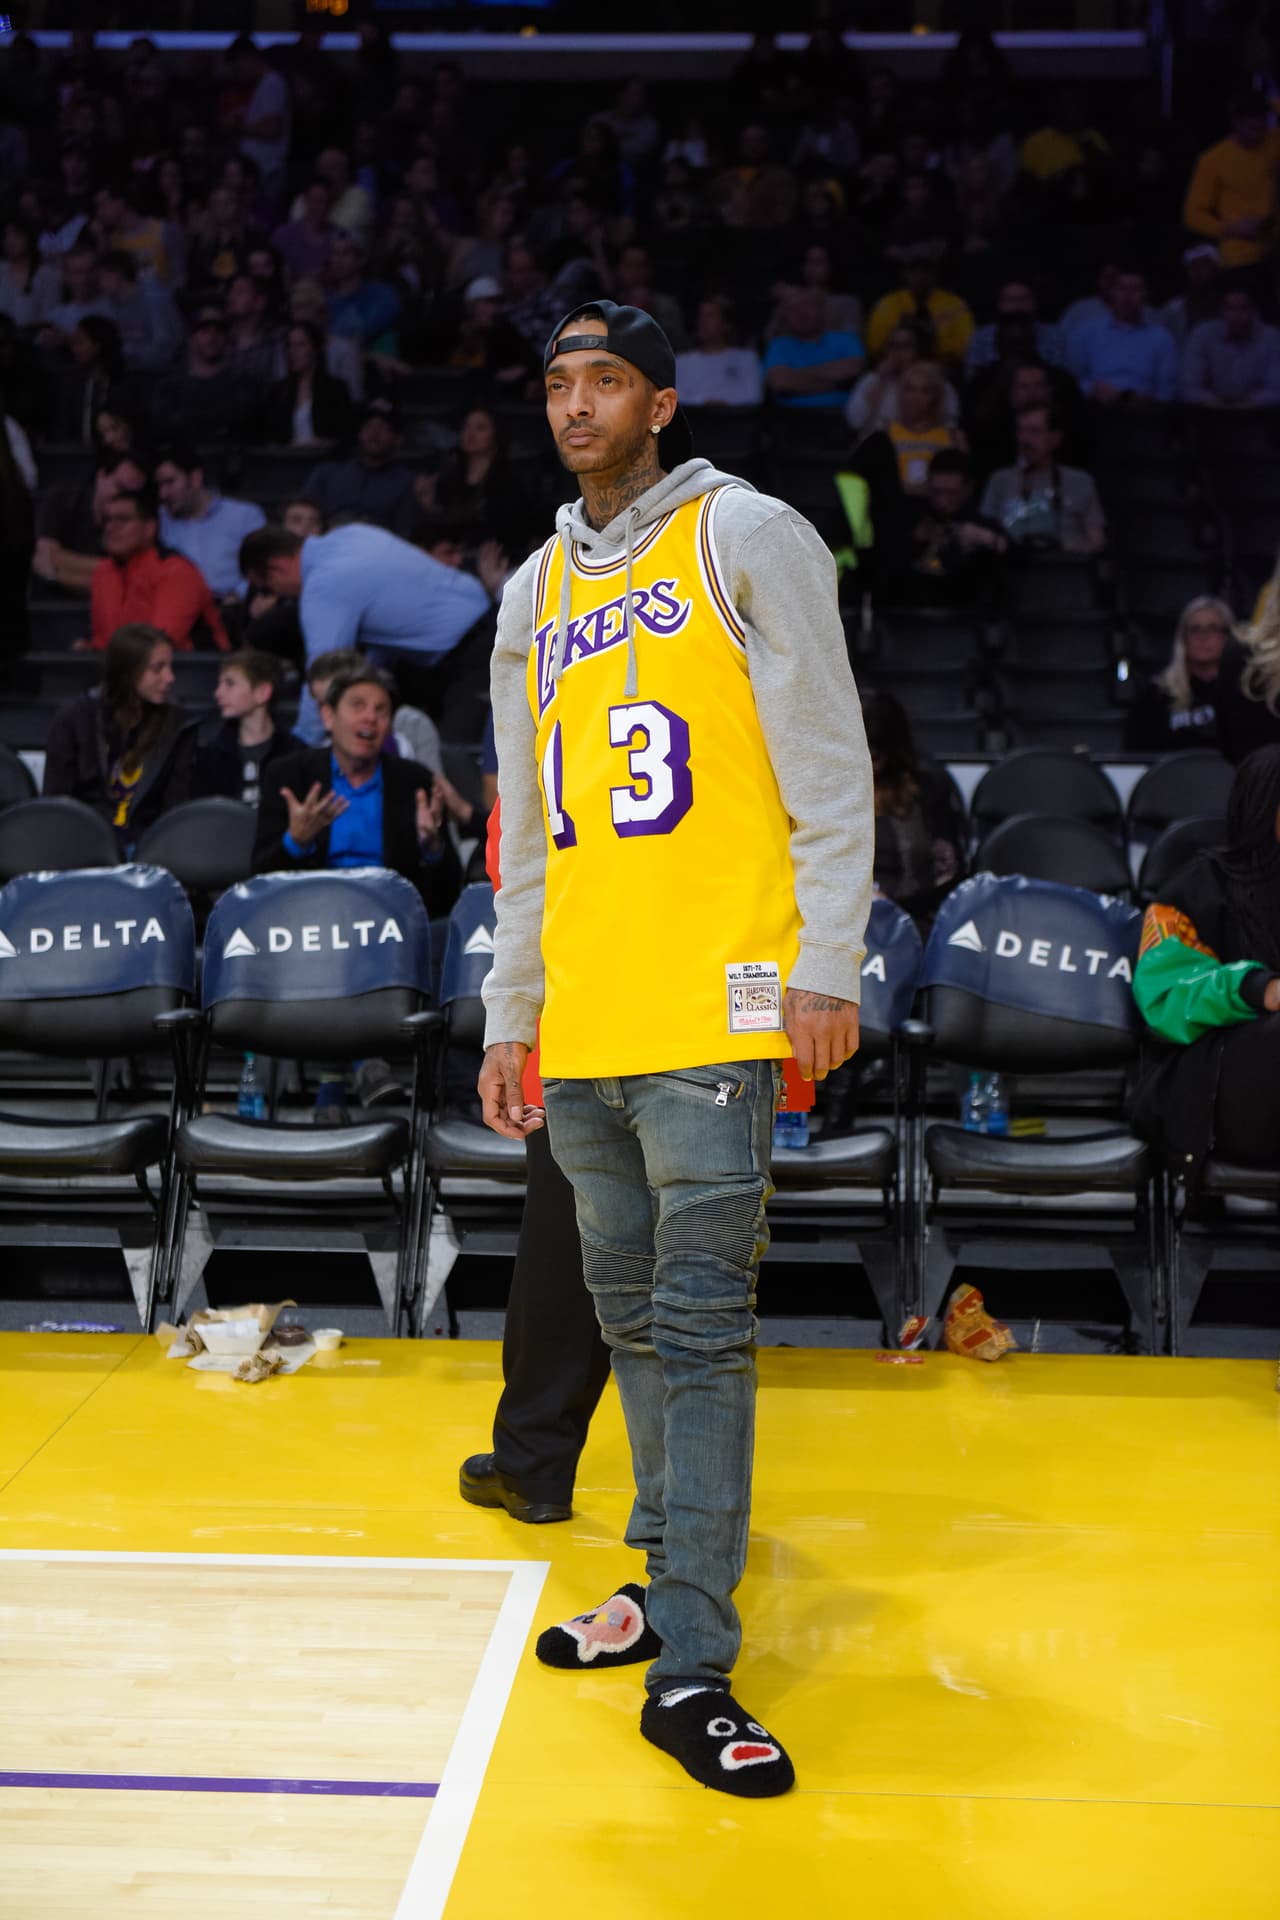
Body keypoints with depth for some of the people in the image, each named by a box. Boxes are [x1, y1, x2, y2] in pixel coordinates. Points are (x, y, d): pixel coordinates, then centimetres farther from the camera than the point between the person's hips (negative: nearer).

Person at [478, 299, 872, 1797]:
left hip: (711, 1004, -6)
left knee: (699, 1326, -8)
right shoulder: (534, 592, 20)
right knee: (633, 1321, 11)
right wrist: (510, 1017, 17)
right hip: (581, 1027, 6)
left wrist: (826, 968, -12)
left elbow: (829, 770, -4)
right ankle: (678, 1582, 25)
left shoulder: (747, 538, 2)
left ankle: (687, 1668, -5)